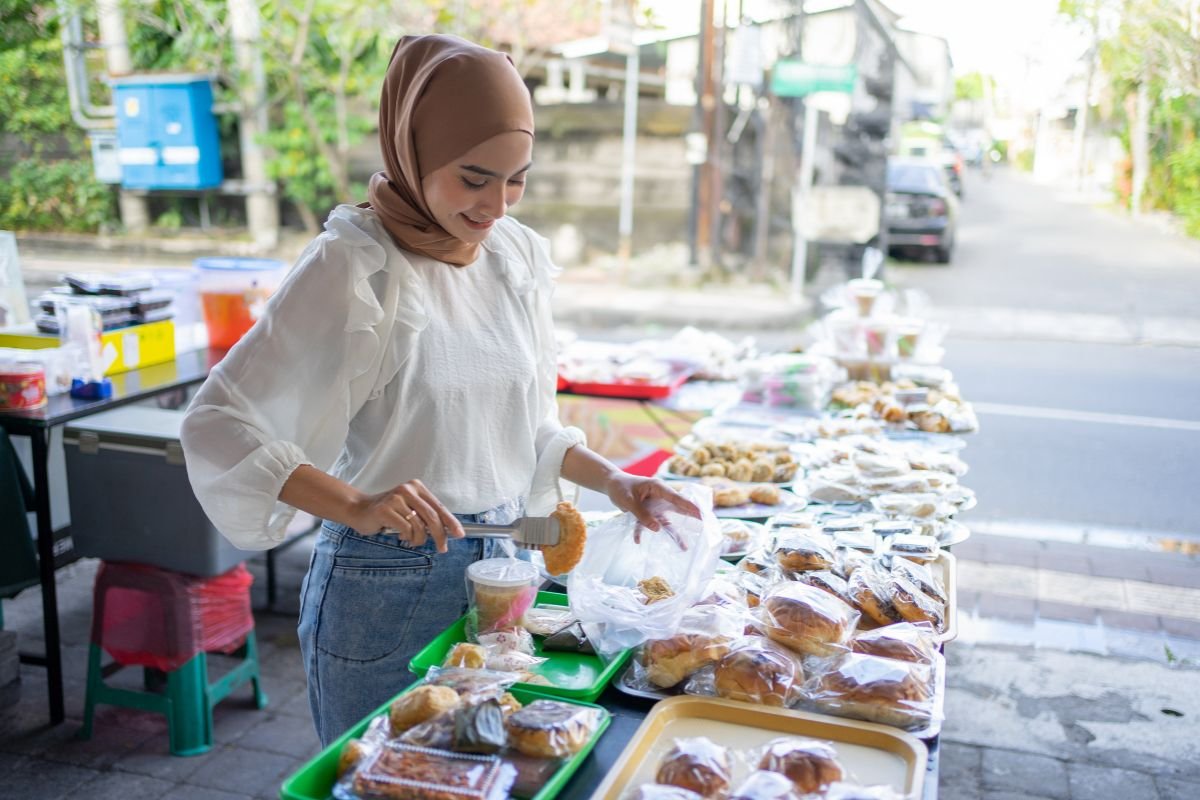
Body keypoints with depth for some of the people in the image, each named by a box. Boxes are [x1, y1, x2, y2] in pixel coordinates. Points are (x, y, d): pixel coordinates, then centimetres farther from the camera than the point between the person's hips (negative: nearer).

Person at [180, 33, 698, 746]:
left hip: (502, 564, 6)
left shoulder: (520, 255, 1)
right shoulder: (355, 267, -17)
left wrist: (610, 479, -2)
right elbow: (219, 425, -20)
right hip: (387, 586, -5)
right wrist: (355, 507, -31)